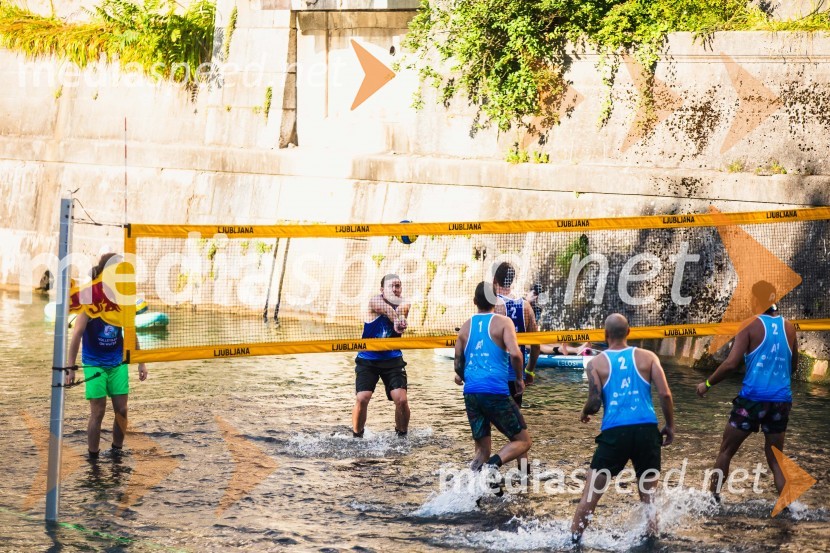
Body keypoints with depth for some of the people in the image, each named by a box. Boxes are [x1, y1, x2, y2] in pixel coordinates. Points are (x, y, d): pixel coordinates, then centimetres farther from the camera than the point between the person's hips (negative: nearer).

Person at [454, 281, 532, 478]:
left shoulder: (466, 326, 13)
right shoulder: (502, 322, -1)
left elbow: (458, 365, 16)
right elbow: (515, 354, -15)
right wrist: (519, 379, 2)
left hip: (471, 393, 5)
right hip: (496, 392, -5)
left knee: (482, 450, 13)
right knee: (522, 441, 5)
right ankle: (493, 464, -21)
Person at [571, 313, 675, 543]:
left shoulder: (596, 363, 5)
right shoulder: (647, 357, 8)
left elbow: (595, 402, -4)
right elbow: (665, 394, 0)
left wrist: (585, 414, 18)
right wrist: (670, 425, 11)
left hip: (614, 432, -1)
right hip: (647, 429, 1)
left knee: (591, 492, 7)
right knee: (648, 494, 14)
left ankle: (574, 538, 8)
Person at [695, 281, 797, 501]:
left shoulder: (751, 327, -5)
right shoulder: (789, 328, 7)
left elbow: (730, 363, -13)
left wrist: (707, 384, -2)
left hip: (753, 398, -4)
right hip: (782, 400, 4)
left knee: (726, 450, 12)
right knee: (775, 458, 13)